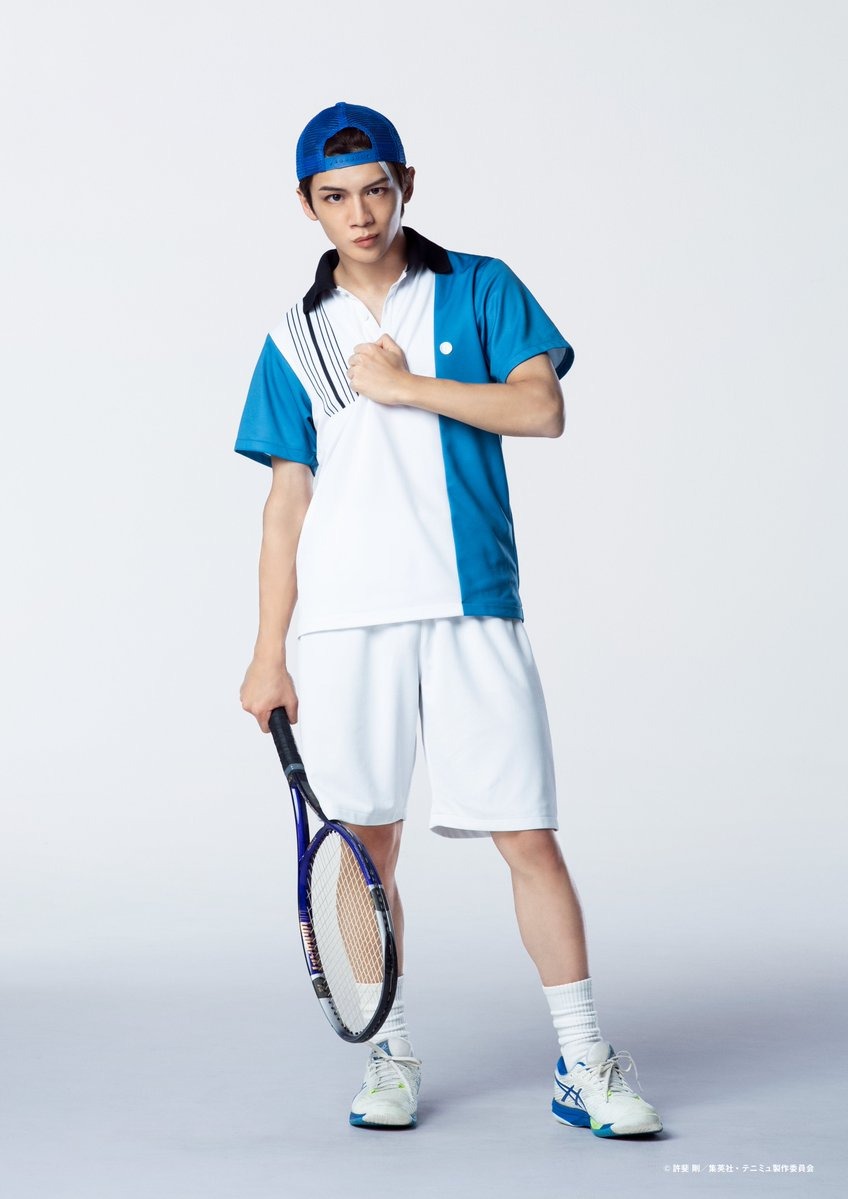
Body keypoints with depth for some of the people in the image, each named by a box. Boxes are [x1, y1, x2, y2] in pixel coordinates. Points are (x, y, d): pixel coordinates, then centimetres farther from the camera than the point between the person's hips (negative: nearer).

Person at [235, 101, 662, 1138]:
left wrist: (403, 385, -8)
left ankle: (583, 1065, 6)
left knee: (528, 837, -3)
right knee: (367, 842, 4)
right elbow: (288, 501, 11)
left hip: (473, 608, -1)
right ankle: (389, 1055, 19)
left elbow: (541, 407, -6)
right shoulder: (296, 340, 12)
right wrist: (266, 654, 7)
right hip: (346, 620, 2)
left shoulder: (481, 290, 8)